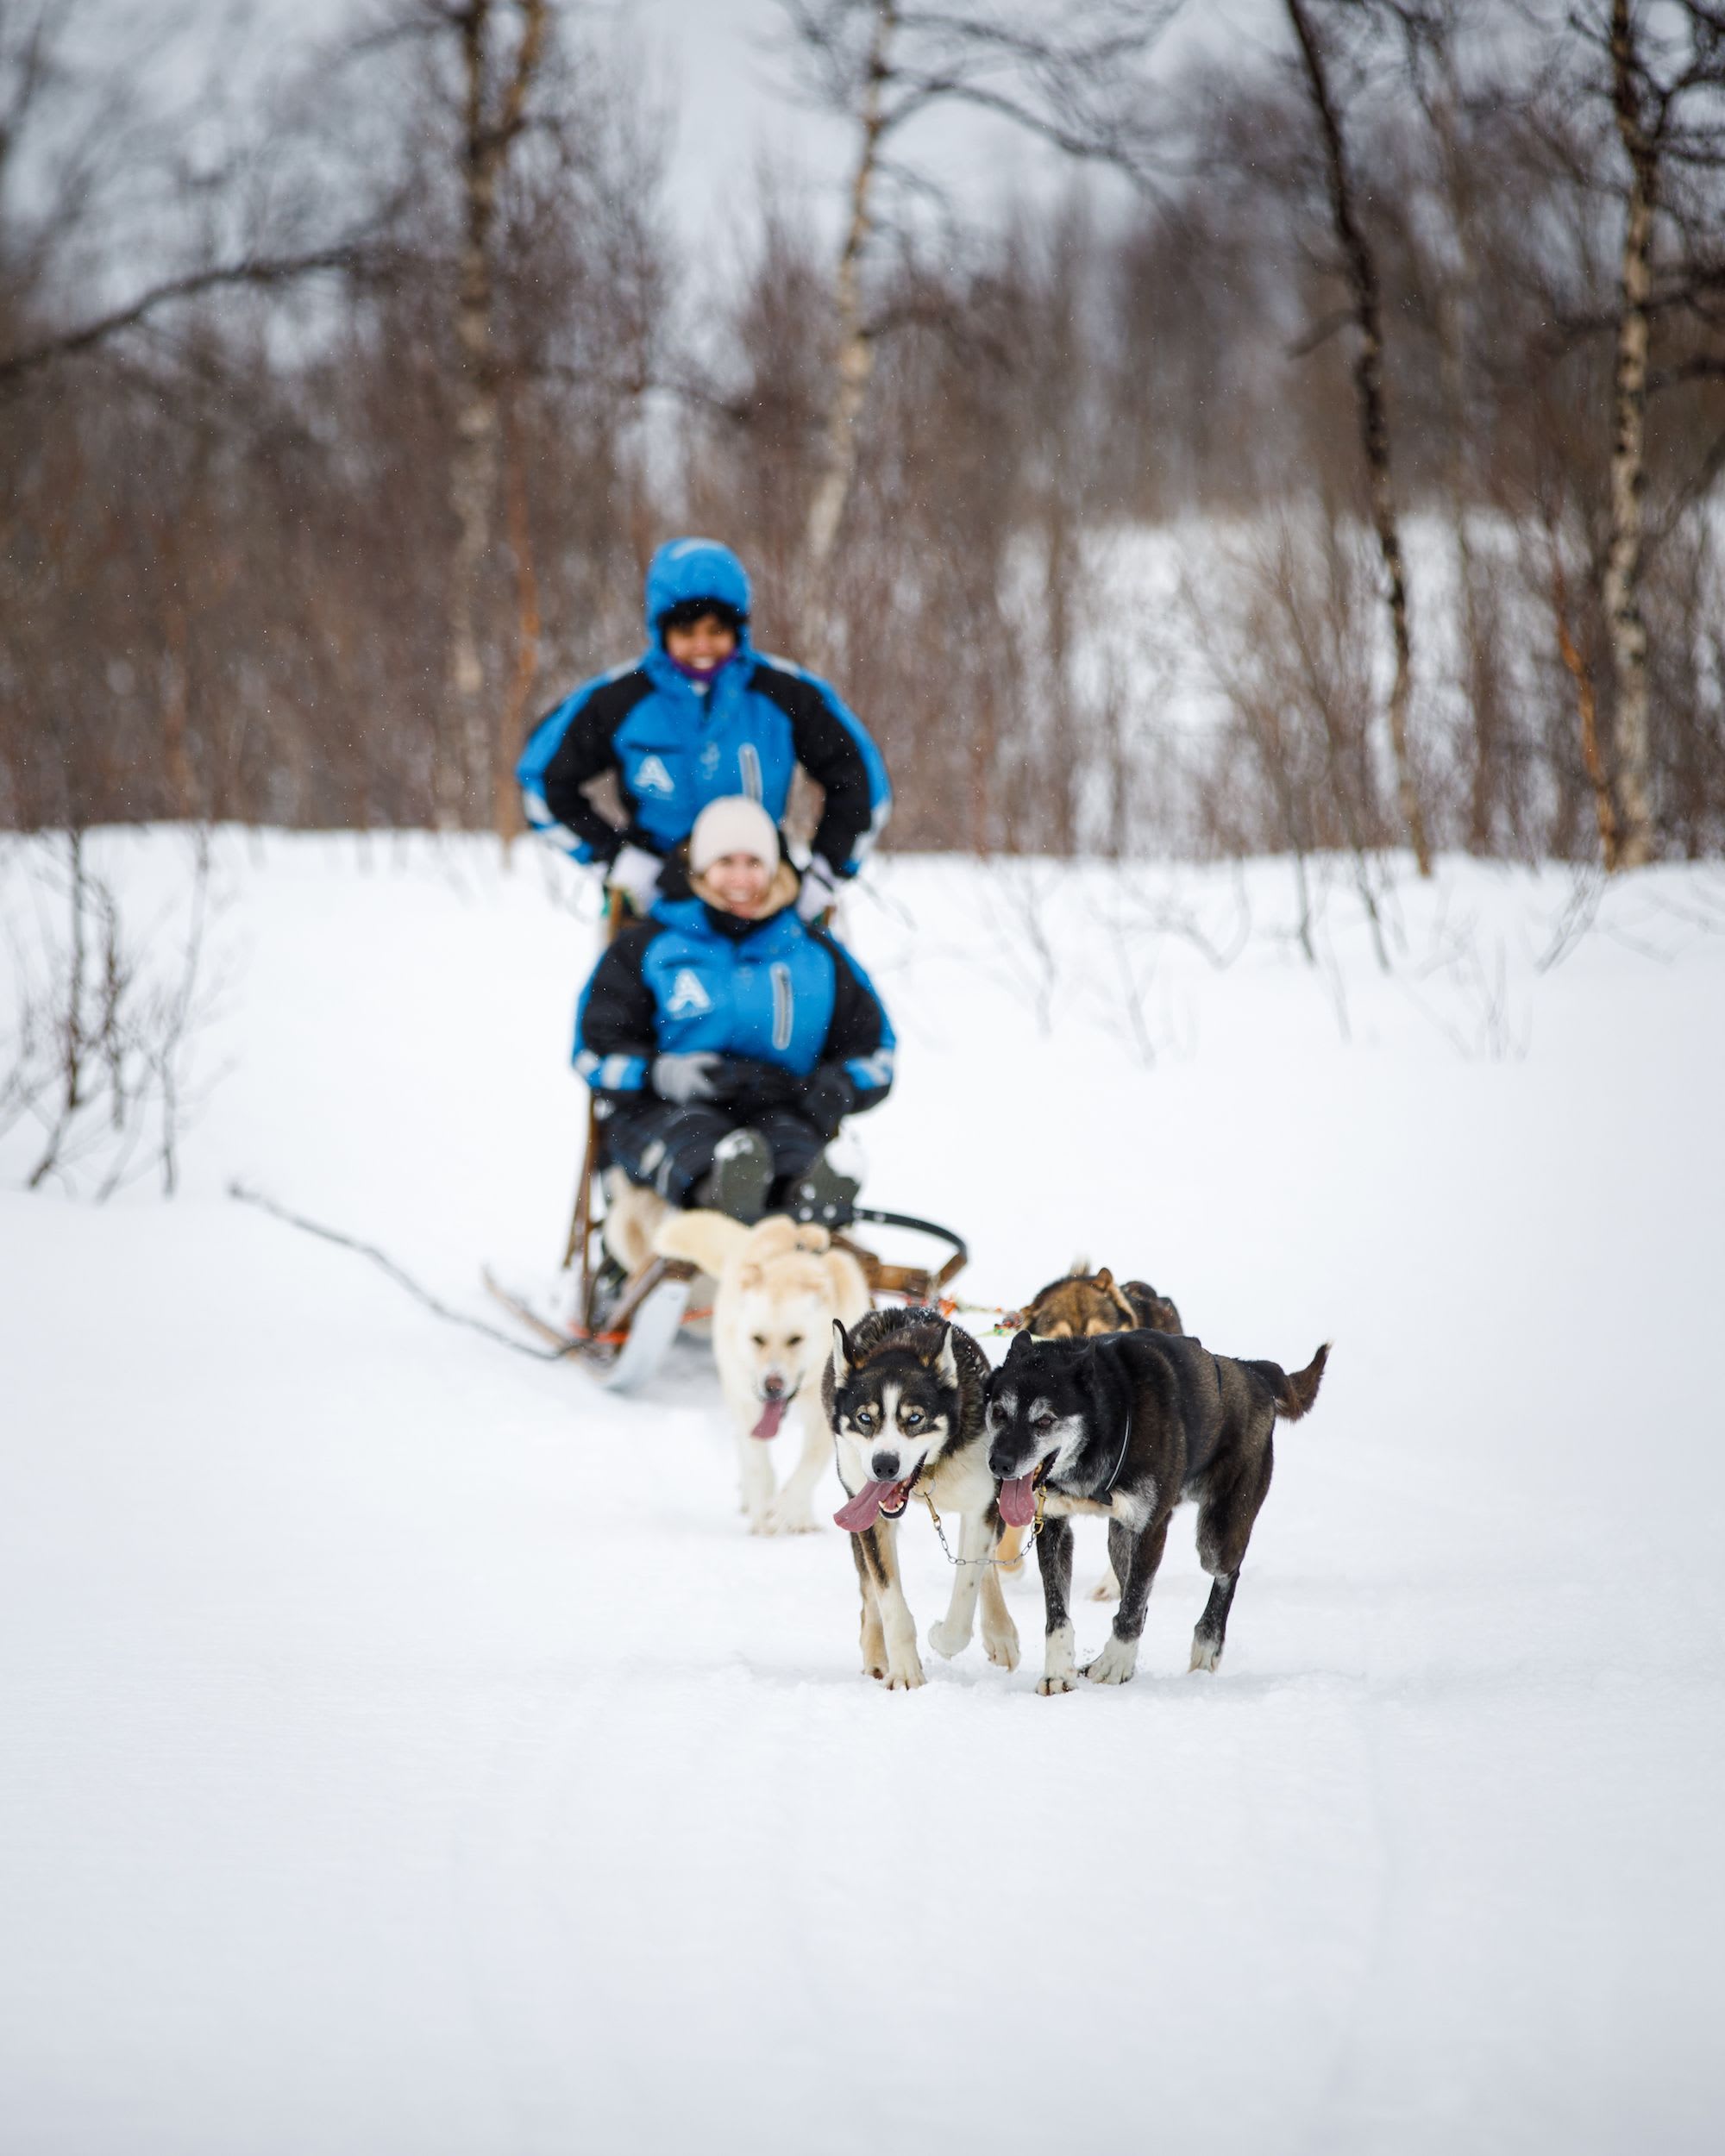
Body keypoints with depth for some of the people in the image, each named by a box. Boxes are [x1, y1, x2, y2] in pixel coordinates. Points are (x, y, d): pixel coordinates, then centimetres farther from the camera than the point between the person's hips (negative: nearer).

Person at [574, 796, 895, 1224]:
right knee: (688, 1134, -39)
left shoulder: (816, 954, 23)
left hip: (778, 1112, 1)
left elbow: (872, 1048, 24)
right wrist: (664, 1074, -14)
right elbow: (597, 1048, 8)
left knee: (791, 1139, -36)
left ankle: (805, 1194, -71)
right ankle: (718, 1185, -74)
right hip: (662, 1109, -1)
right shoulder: (645, 949, 16)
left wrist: (836, 1090, -1)